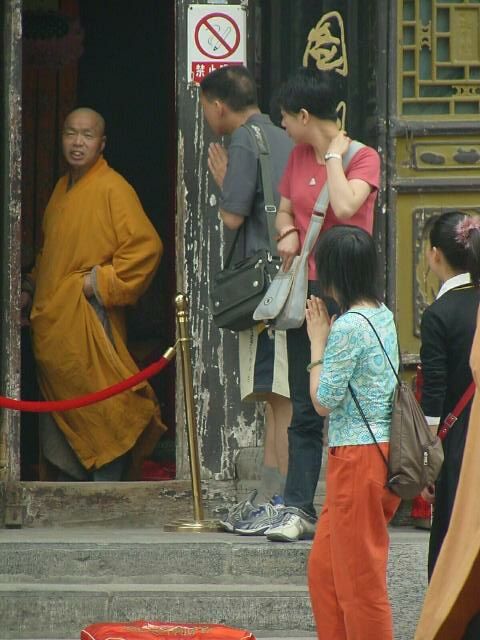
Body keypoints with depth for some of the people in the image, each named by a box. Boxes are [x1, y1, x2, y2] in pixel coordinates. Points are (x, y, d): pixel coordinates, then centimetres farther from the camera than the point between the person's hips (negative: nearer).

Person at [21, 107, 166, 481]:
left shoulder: (113, 189, -10)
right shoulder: (63, 189, 17)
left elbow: (147, 246, -18)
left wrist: (102, 283, -16)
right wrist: (30, 290, 17)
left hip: (88, 326, -9)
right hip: (53, 326, 9)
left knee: (99, 416, -10)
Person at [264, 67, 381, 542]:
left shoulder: (363, 157, -7)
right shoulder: (299, 156, 13)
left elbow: (345, 207, -25)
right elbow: (285, 209, 24)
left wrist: (333, 155, -12)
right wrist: (287, 233, 1)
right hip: (305, 290, 7)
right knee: (306, 410, 4)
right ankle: (298, 508, 3)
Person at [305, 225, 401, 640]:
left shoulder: (349, 327, -18)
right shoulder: (383, 317, 10)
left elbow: (324, 401, -13)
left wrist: (318, 343, -4)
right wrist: (327, 340, 12)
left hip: (357, 457, -10)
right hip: (383, 450, 10)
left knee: (359, 576, -2)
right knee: (324, 567, 18)